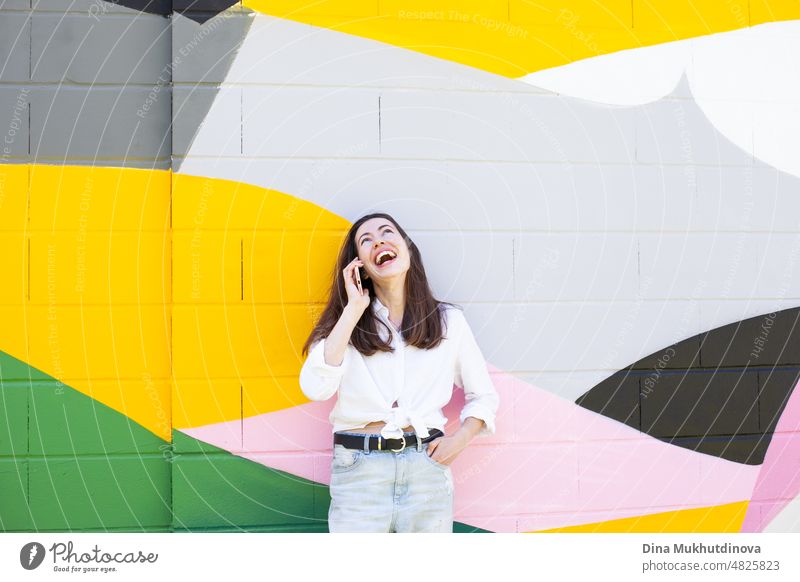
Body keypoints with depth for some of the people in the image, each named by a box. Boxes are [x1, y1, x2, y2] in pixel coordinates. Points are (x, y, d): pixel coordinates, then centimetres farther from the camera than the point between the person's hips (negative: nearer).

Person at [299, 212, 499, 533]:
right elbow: (316, 387, -12)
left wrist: (459, 439, -3)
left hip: (427, 467, 1)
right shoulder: (346, 322, 6)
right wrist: (354, 310, -8)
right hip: (358, 469, -1)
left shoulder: (448, 320, 8)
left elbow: (484, 396, 16)